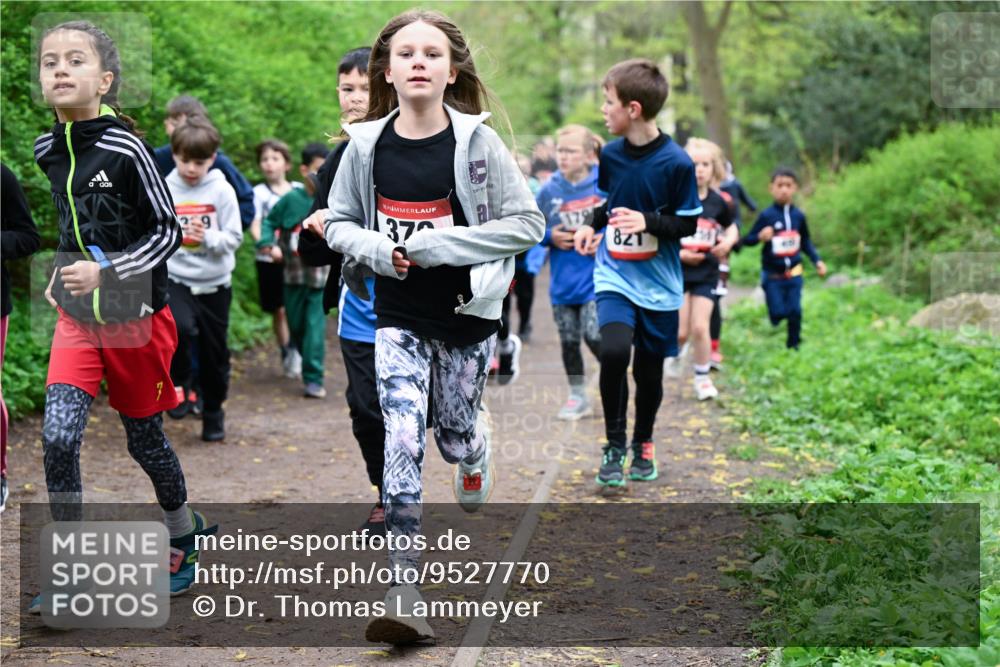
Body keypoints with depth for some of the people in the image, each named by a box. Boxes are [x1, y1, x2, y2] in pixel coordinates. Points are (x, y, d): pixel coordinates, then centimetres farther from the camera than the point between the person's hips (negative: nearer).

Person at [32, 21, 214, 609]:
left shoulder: (126, 149, -17)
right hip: (77, 318, 4)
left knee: (145, 439, 11)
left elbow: (168, 231, -13)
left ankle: (184, 530, 37)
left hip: (136, 318, -4)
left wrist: (106, 271, -22)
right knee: (58, 438, -12)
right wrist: (65, 273, 11)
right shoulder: (48, 151, 1)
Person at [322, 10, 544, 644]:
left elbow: (528, 223, -12)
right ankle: (405, 594, -12)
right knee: (402, 440, -11)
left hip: (467, 312, -1)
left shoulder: (477, 140, -11)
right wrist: (376, 250, -14)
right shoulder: (366, 144, -4)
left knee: (455, 435, 12)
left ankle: (476, 458, 53)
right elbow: (339, 222, 8)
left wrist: (433, 244, -20)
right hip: (399, 317, 1)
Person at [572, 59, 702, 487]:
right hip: (615, 275, 2)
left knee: (650, 368, 9)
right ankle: (614, 444, -4)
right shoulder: (610, 155, 0)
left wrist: (649, 222, -24)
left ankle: (643, 444, 33)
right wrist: (592, 227, 4)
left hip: (658, 282, -2)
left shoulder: (676, 162, -13)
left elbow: (689, 223, -8)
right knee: (614, 351, -21)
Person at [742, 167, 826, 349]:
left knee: (795, 311, 0)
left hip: (794, 273, 3)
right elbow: (747, 240, -10)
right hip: (772, 275, -3)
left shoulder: (798, 216, 0)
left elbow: (806, 241, 14)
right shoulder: (766, 215, -12)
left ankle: (793, 345, 19)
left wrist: (817, 261, 8)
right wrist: (760, 237, -31)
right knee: (778, 313, -5)